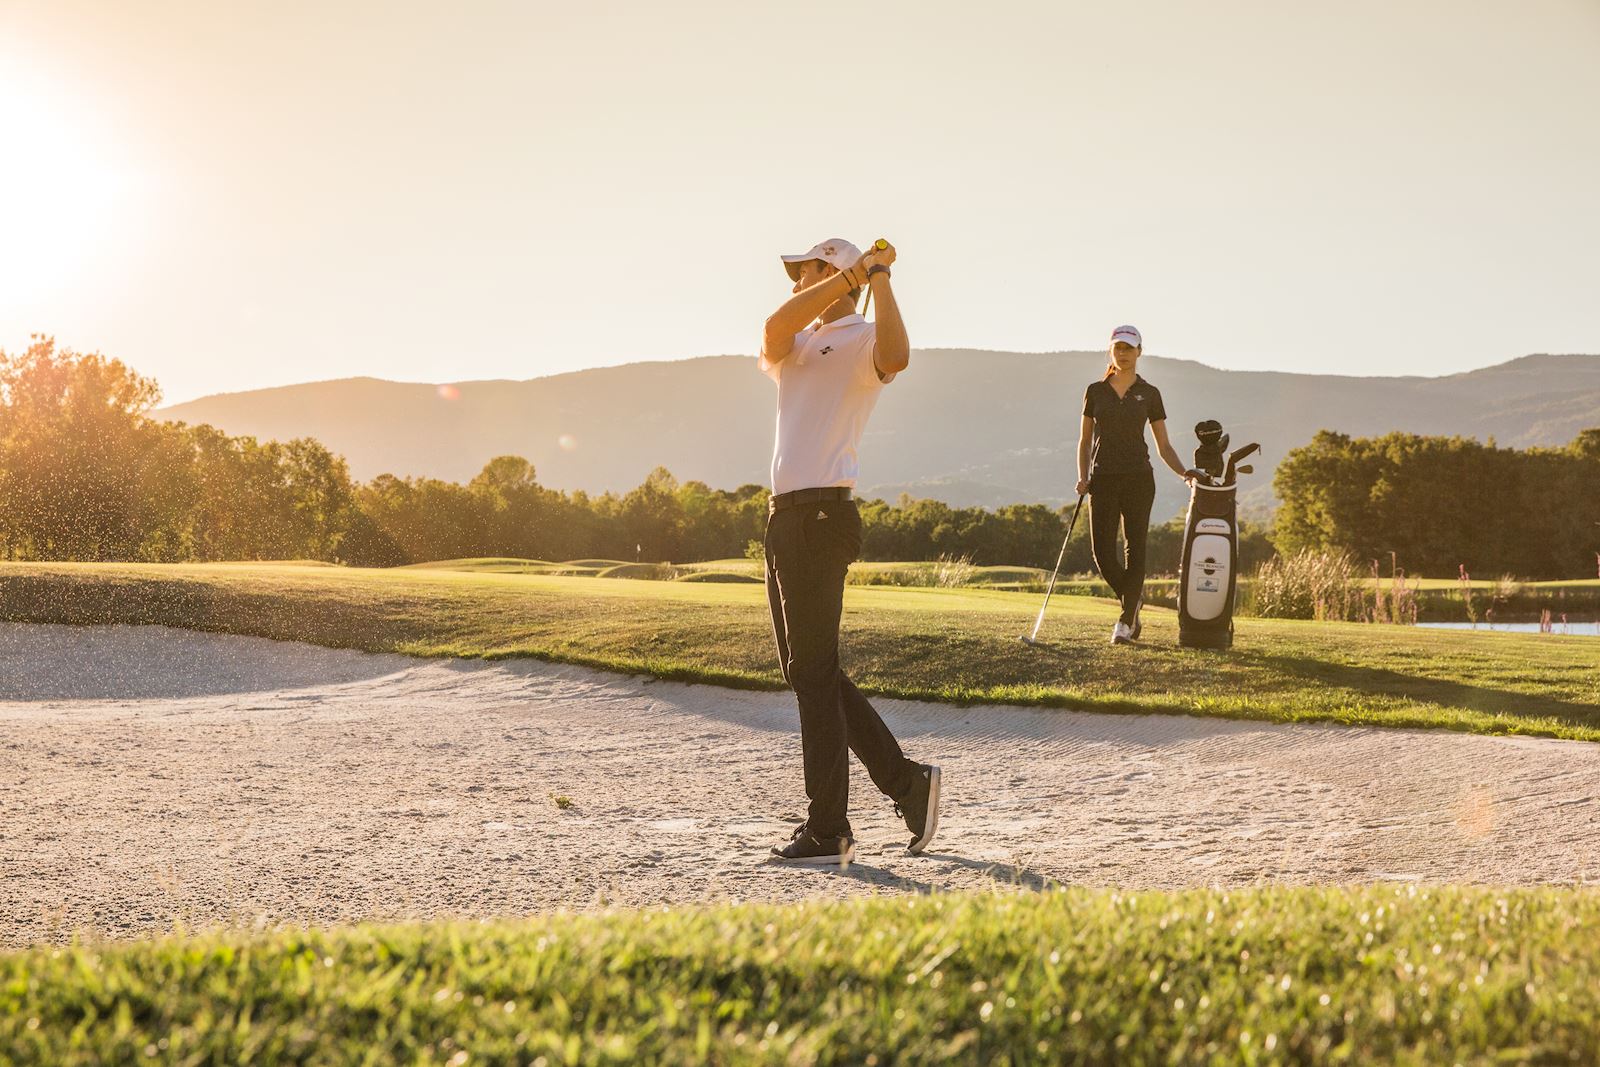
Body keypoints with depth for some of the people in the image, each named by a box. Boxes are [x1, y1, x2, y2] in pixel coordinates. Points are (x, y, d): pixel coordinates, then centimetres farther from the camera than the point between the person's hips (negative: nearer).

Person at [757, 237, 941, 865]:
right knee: (807, 671, 12)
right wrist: (851, 273, -9)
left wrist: (876, 276, -19)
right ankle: (906, 782, 19)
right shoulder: (796, 345, 19)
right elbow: (774, 330, -6)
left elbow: (896, 357, -28)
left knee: (812, 672, -7)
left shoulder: (861, 339, -3)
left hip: (822, 513, -9)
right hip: (786, 514, 9)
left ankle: (828, 831, 0)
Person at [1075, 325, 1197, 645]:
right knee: (1103, 553, -5)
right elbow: (1084, 441, 11)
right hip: (1103, 480, 1)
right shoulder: (1095, 391, 7)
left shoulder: (1149, 394, 5)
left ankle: (1126, 620, 6)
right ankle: (1133, 598, 23)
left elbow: (1164, 446, 6)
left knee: (1135, 549, -4)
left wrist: (1184, 472, -10)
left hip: (1138, 477, -1)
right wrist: (1082, 477, -4)